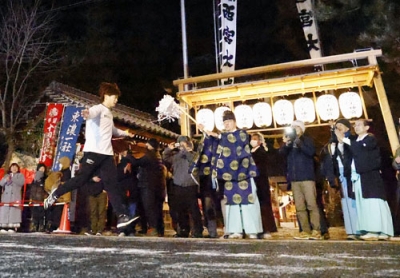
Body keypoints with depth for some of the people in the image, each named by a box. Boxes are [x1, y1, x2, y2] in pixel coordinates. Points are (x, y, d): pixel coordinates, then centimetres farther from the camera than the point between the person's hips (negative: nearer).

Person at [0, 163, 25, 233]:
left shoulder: (20, 175, 13)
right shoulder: (6, 175, 23)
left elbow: (21, 182, -6)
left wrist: (12, 179, -8)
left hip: (15, 196, -3)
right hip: (6, 196, 3)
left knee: (13, 211, -12)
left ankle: (12, 227, -15)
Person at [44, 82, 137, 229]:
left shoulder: (109, 113, 24)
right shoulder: (98, 108, -3)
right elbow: (92, 112, -30)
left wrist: (124, 133, 51)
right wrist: (87, 113, -52)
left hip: (107, 154, 7)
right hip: (93, 151, -7)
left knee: (111, 184, -2)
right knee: (82, 179, -2)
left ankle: (122, 216, -9)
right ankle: (55, 194, 24)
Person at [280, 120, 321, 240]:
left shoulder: (307, 140, 7)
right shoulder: (288, 142, 15)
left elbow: (311, 152, -10)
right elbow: (282, 153, -1)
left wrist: (298, 142, -20)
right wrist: (286, 144, -18)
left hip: (307, 177, -3)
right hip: (294, 178, 4)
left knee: (311, 204, -7)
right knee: (299, 207, 2)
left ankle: (316, 231, -3)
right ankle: (306, 231, 6)